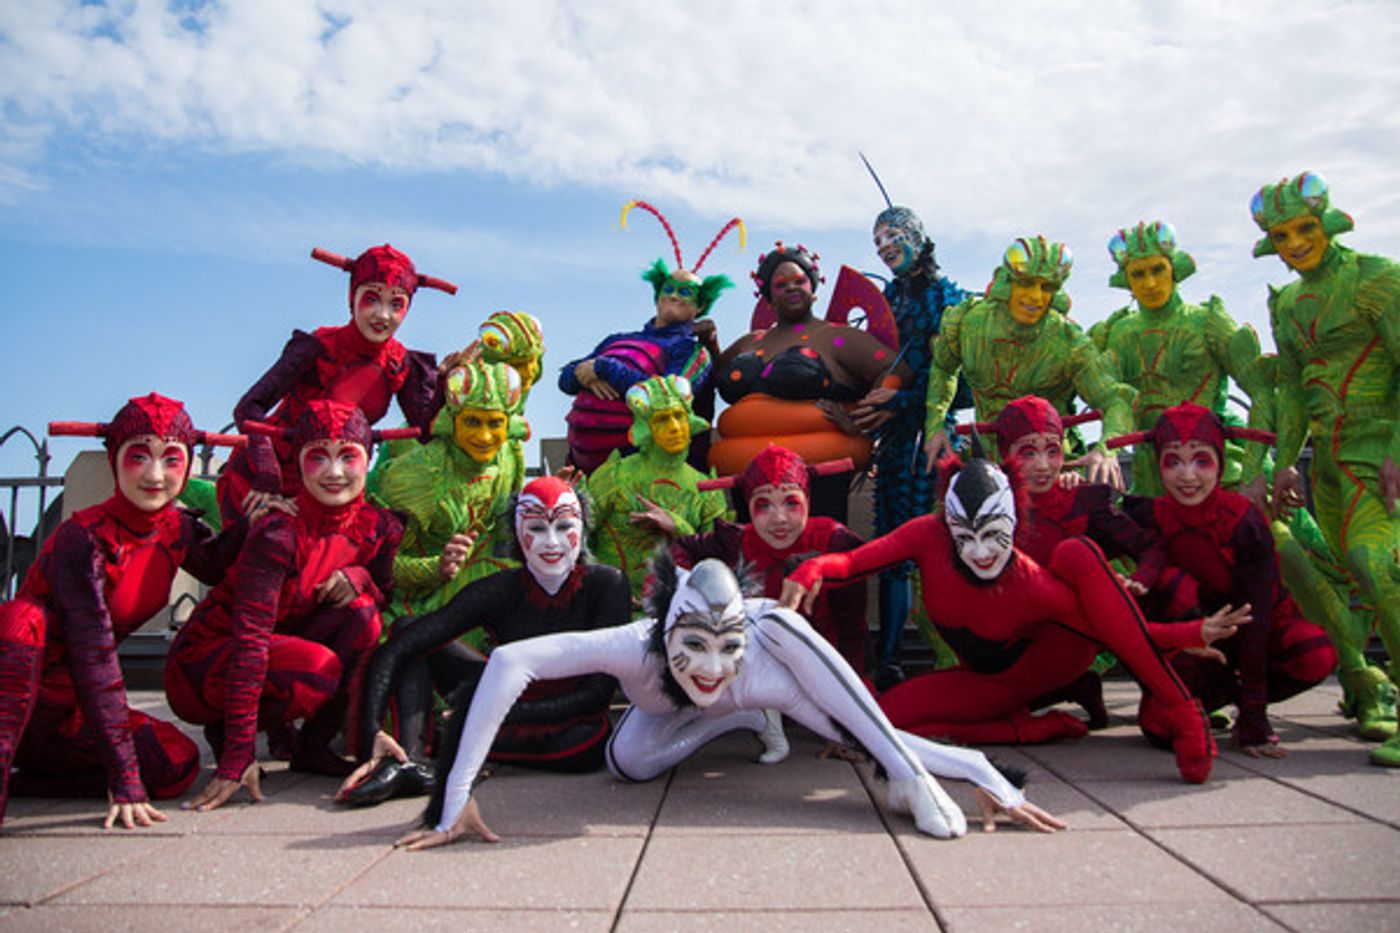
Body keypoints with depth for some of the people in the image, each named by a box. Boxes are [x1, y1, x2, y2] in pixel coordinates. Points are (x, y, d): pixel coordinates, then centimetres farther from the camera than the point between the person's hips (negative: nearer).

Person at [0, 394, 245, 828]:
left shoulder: (177, 528, -2)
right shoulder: (84, 537, -21)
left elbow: (217, 566, 22)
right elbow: (94, 659, -26)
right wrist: (124, 779, -30)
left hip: (70, 715, 7)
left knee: (177, 765, -17)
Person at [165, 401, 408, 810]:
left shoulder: (379, 528, -10)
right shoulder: (278, 532, -27)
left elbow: (389, 592, 3)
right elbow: (250, 638, -31)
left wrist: (359, 576, -23)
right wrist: (237, 761, -35)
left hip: (282, 649, 6)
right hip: (198, 666, -6)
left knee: (360, 610, -19)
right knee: (318, 666, -32)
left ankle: (315, 745, -5)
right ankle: (224, 734, -3)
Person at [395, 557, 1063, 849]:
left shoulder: (760, 663, -44)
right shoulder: (639, 649, -47)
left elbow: (876, 734, -42)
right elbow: (510, 661, -56)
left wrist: (987, 776, -54)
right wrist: (456, 799, -58)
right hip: (670, 706, 2)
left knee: (780, 621, -36)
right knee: (629, 764, -28)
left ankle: (908, 779, -32)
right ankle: (748, 720, -3)